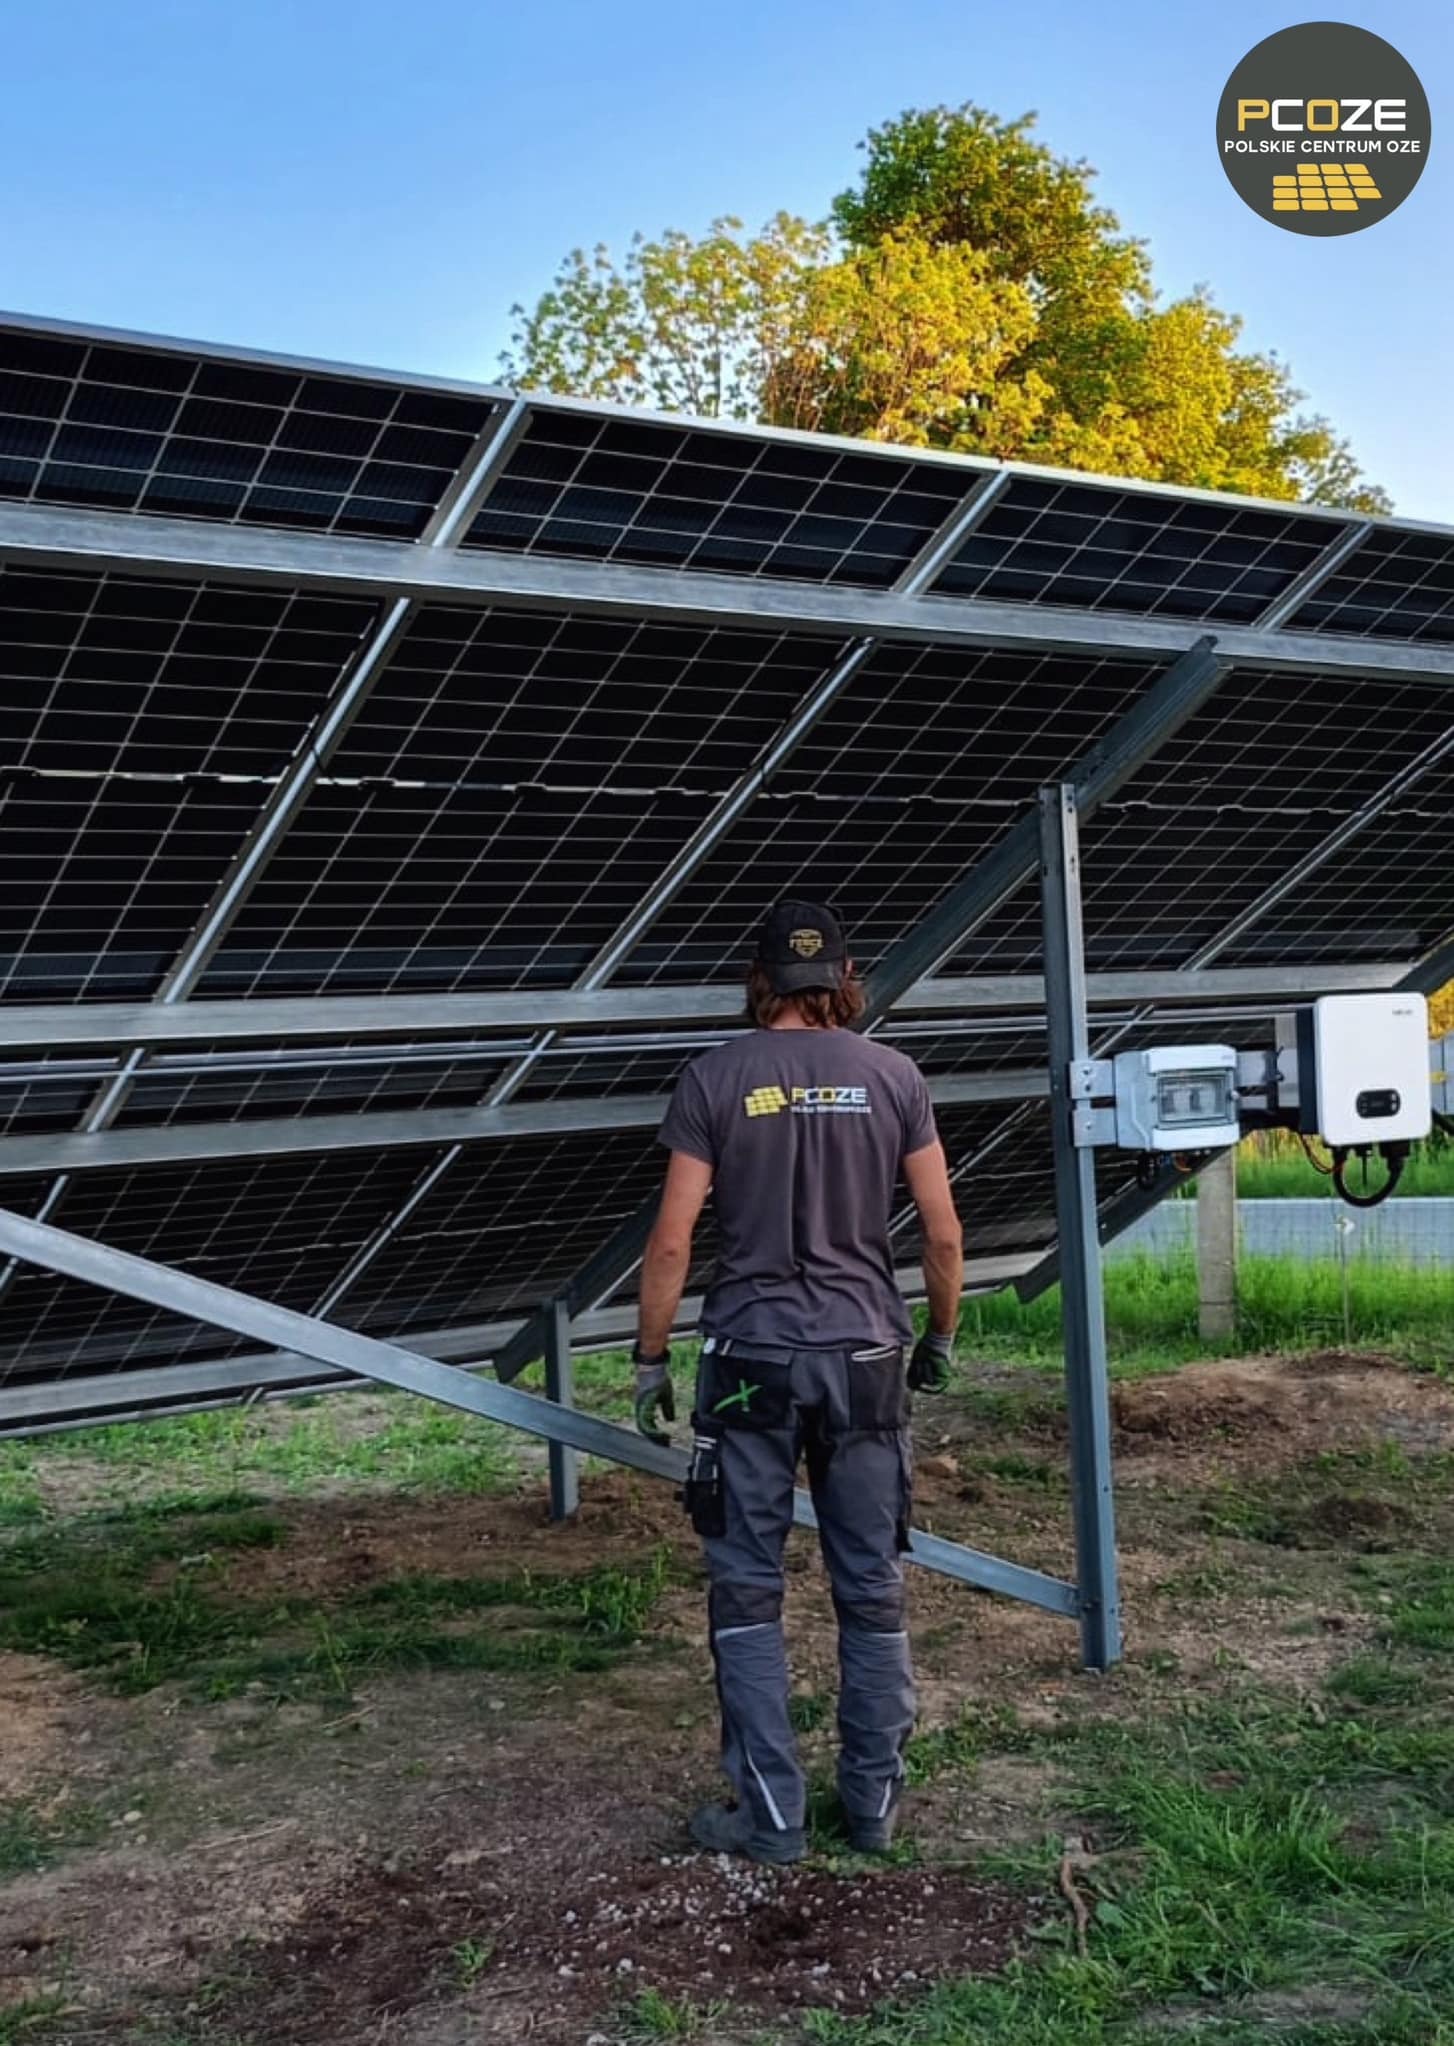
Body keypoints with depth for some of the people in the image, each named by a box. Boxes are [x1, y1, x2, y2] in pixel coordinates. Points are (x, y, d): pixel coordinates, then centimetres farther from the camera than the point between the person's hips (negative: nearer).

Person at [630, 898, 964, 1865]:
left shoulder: (715, 1078, -2)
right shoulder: (891, 1074, 2)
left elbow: (672, 1242, -5)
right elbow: (944, 1235, 3)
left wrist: (652, 1360, 6)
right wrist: (940, 1339, 18)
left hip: (752, 1360, -2)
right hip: (865, 1357, 2)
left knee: (748, 1592, 8)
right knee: (873, 1591, 11)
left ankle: (770, 1815, 11)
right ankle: (875, 1804, 20)